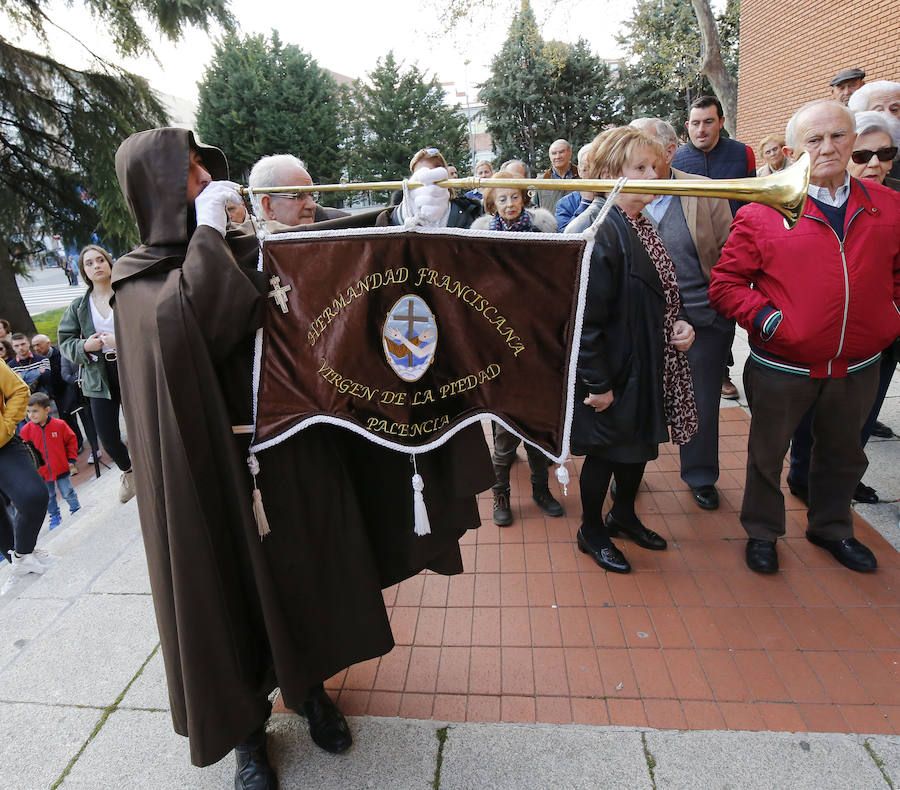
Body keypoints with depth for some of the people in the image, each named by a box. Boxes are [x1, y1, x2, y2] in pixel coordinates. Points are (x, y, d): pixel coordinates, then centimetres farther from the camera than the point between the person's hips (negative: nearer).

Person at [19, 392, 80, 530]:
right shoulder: (26, 430, -8)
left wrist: (71, 459, -2)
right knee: (48, 497, 16)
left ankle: (76, 509, 32)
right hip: (41, 472, 2)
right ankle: (54, 516, 34)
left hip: (61, 469, -2)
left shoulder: (59, 425, -13)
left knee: (67, 493, 10)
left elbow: (71, 441, -1)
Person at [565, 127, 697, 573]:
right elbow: (585, 319, -25)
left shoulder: (638, 226, 9)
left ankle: (624, 515, 44)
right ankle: (591, 532, 31)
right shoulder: (593, 235, -22)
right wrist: (597, 383, -22)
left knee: (640, 442, 21)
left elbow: (660, 293, 18)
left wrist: (678, 323, -1)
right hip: (613, 372, -9)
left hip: (645, 366, 9)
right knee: (605, 451, 8)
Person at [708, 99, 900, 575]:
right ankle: (762, 532, 36)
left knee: (843, 454, 21)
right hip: (782, 369, -3)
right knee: (767, 452, 13)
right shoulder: (762, 213, -9)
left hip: (857, 368, 4)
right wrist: (769, 321, -19)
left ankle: (830, 528, 46)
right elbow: (725, 284, -10)